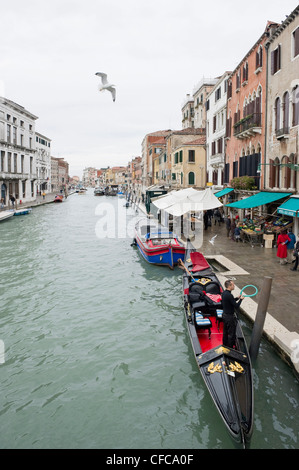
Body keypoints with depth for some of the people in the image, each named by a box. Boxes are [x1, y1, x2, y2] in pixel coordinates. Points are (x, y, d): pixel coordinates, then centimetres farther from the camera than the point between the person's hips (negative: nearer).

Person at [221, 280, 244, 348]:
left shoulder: (224, 293, 2)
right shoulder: (229, 295, -27)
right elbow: (236, 306, -23)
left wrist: (237, 298, 9)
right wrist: (241, 299, -9)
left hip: (224, 315, 9)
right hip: (230, 317, -9)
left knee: (225, 332, 22)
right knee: (231, 334, 5)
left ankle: (225, 345, 35)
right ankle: (230, 348, 16)